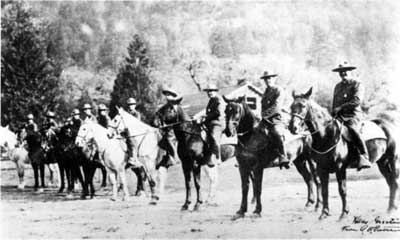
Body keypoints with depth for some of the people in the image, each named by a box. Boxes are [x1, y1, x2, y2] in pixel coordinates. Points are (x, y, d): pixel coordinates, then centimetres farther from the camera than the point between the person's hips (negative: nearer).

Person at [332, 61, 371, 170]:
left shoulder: (357, 84, 3)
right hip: (339, 116, 7)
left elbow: (357, 101, -11)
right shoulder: (337, 86, 24)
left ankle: (364, 157, -39)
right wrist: (333, 114, 11)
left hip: (353, 115, -7)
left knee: (351, 129, -35)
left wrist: (341, 107, -15)